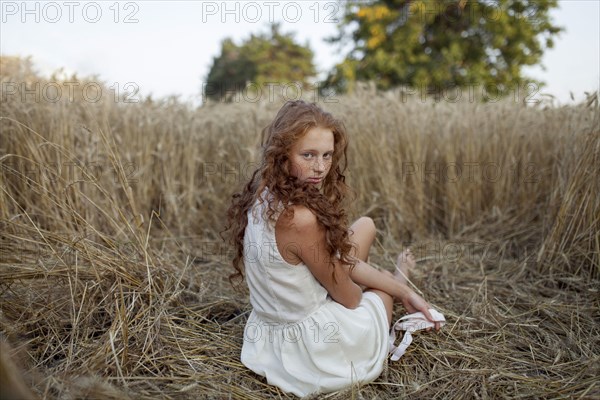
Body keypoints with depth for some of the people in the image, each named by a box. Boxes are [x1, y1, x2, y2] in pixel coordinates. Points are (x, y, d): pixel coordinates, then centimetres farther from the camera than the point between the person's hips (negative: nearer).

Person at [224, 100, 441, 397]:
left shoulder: (263, 196, -6)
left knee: (365, 226, 17)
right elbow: (349, 298, -18)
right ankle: (398, 276, 56)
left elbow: (341, 258, 1)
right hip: (311, 344, -7)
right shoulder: (301, 219, -34)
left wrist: (405, 292, 5)